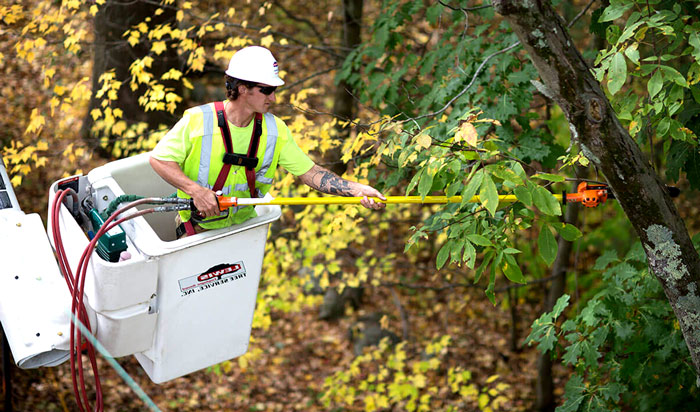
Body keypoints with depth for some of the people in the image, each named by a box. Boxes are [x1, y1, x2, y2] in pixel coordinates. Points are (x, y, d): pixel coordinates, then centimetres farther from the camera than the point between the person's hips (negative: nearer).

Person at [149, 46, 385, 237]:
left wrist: (357, 189, -16)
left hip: (244, 225, 3)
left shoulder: (275, 130, -6)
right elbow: (158, 159, -13)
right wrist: (195, 190, -27)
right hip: (197, 230, -3)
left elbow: (310, 173, -4)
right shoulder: (198, 121, -18)